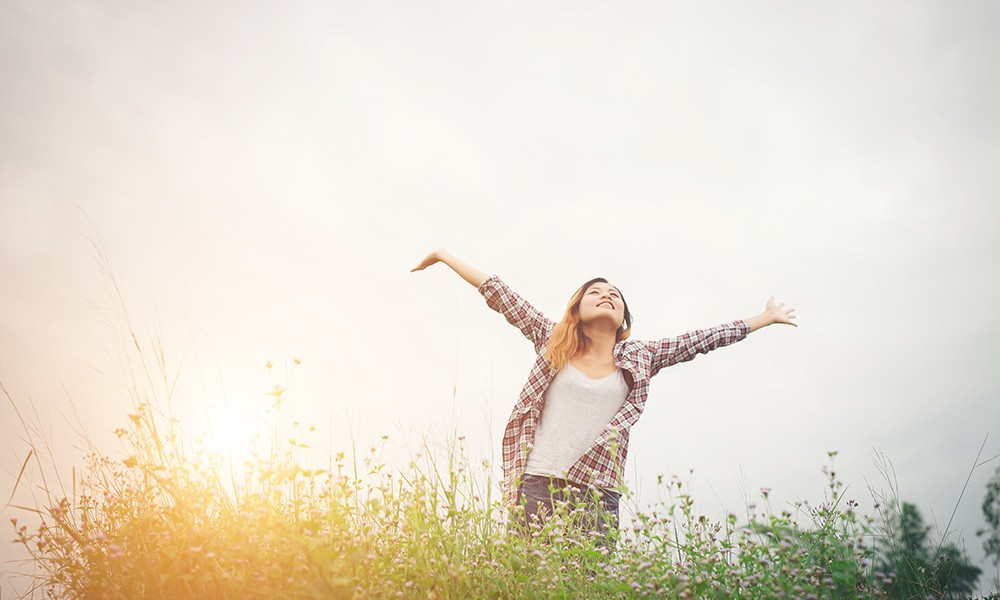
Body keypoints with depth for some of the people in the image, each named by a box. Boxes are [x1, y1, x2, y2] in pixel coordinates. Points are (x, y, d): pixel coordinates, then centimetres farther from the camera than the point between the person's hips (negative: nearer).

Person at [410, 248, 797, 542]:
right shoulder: (553, 342, 11)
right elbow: (500, 296, 12)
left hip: (598, 496, 1)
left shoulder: (639, 359, 13)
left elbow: (700, 340, 17)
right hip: (537, 485, -1)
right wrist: (445, 256, 17)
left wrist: (764, 319, 23)